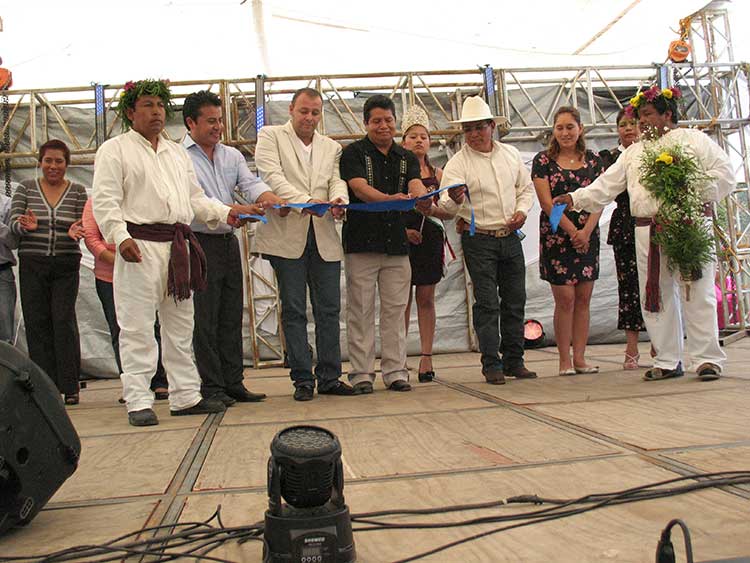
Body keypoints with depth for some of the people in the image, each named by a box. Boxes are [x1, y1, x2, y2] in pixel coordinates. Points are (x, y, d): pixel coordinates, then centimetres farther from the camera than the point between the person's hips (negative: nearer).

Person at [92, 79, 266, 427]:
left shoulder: (177, 153, 23)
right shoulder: (115, 150, 3)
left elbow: (196, 199, 22)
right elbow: (105, 201, -7)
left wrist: (226, 213, 6)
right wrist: (121, 237, -22)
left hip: (178, 246, 7)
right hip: (140, 245, -6)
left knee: (180, 326, 11)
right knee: (138, 327, -5)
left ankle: (186, 396, 19)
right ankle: (138, 401, 3)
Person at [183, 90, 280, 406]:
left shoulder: (232, 155, 12)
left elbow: (252, 185, -1)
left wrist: (278, 203, -22)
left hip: (229, 241, 6)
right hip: (200, 242, -6)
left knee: (232, 317, 10)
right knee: (206, 319, -1)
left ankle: (233, 383, 18)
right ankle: (211, 387, 8)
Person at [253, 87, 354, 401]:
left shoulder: (331, 147, 20)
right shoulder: (270, 136, 7)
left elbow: (337, 180, 7)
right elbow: (272, 177, -8)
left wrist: (338, 200, -18)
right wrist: (306, 201, -24)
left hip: (324, 237, 4)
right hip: (287, 235, -4)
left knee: (329, 310, 4)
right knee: (294, 311, 0)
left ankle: (329, 378, 12)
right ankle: (302, 380, 8)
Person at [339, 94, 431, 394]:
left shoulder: (407, 158, 14)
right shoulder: (353, 153, 1)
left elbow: (416, 185, -5)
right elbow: (359, 188, -15)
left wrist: (422, 199, -30)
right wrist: (390, 199, -34)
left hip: (396, 245, 4)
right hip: (361, 244, -4)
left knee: (395, 310, 7)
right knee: (361, 311, 0)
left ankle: (395, 370, 15)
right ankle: (361, 373, 8)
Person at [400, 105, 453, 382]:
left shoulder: (438, 174, 11)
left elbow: (449, 213, 8)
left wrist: (431, 208, -12)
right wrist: (403, 230, -14)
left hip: (429, 238, 2)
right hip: (401, 239, -2)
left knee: (426, 298, 4)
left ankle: (426, 356, 7)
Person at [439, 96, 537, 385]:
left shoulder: (511, 154, 7)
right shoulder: (457, 163, -9)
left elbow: (526, 188, 17)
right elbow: (446, 204, -22)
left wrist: (522, 210, -2)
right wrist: (454, 200, -45)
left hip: (511, 238, 5)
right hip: (479, 240, -5)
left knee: (515, 301, 9)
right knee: (487, 303, -5)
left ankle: (514, 360, 20)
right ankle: (492, 364, 3)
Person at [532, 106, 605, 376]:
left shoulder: (593, 160, 10)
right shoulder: (543, 160, 1)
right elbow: (547, 202, -6)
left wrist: (586, 231, -12)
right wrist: (572, 231, -12)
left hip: (587, 237, 3)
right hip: (556, 237, -3)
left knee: (583, 299, 4)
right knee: (565, 299, -5)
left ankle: (579, 358, 11)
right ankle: (564, 360, 4)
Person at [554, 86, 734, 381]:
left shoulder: (694, 139, 9)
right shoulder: (632, 153, 22)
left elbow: (724, 172, 0)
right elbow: (605, 187, 16)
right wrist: (575, 198, 4)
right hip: (647, 232, 5)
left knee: (698, 293, -4)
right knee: (655, 296, 3)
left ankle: (707, 359, 4)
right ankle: (668, 361, 12)